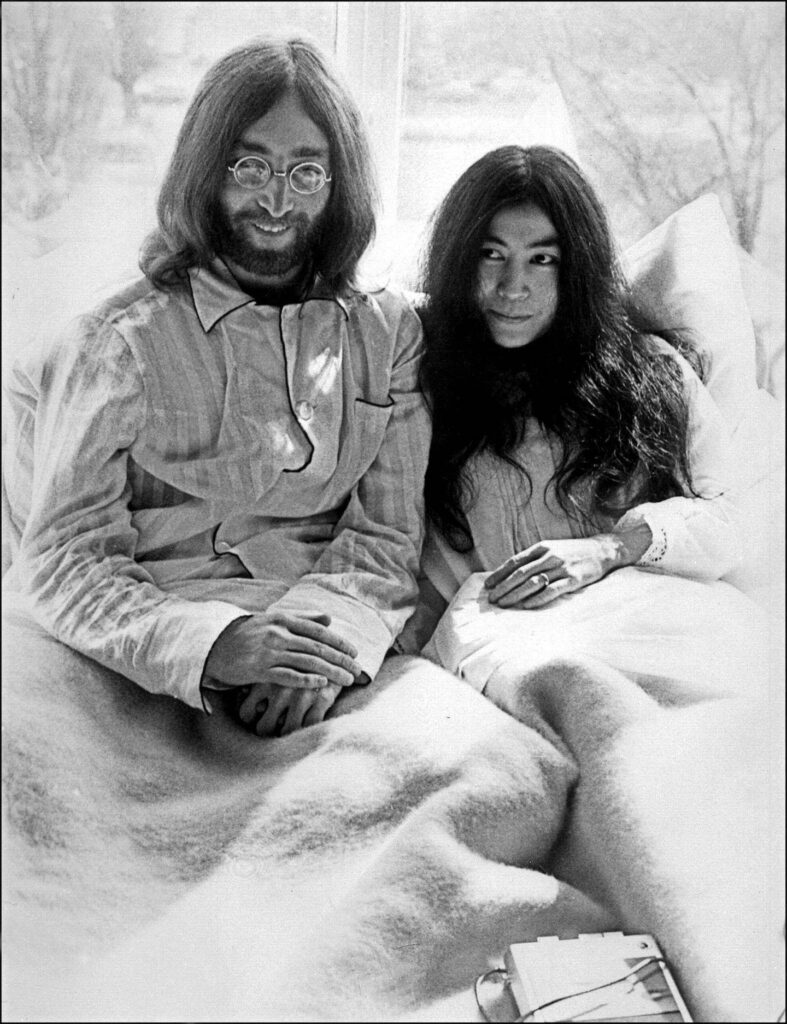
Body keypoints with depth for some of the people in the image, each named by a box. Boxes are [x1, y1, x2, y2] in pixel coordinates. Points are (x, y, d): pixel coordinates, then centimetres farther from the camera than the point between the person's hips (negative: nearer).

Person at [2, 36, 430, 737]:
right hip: (159, 673, -2)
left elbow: (387, 535, 3)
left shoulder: (389, 333, 7)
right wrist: (215, 644, -28)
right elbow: (67, 560, -9)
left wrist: (332, 641, -19)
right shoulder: (124, 343, -5)